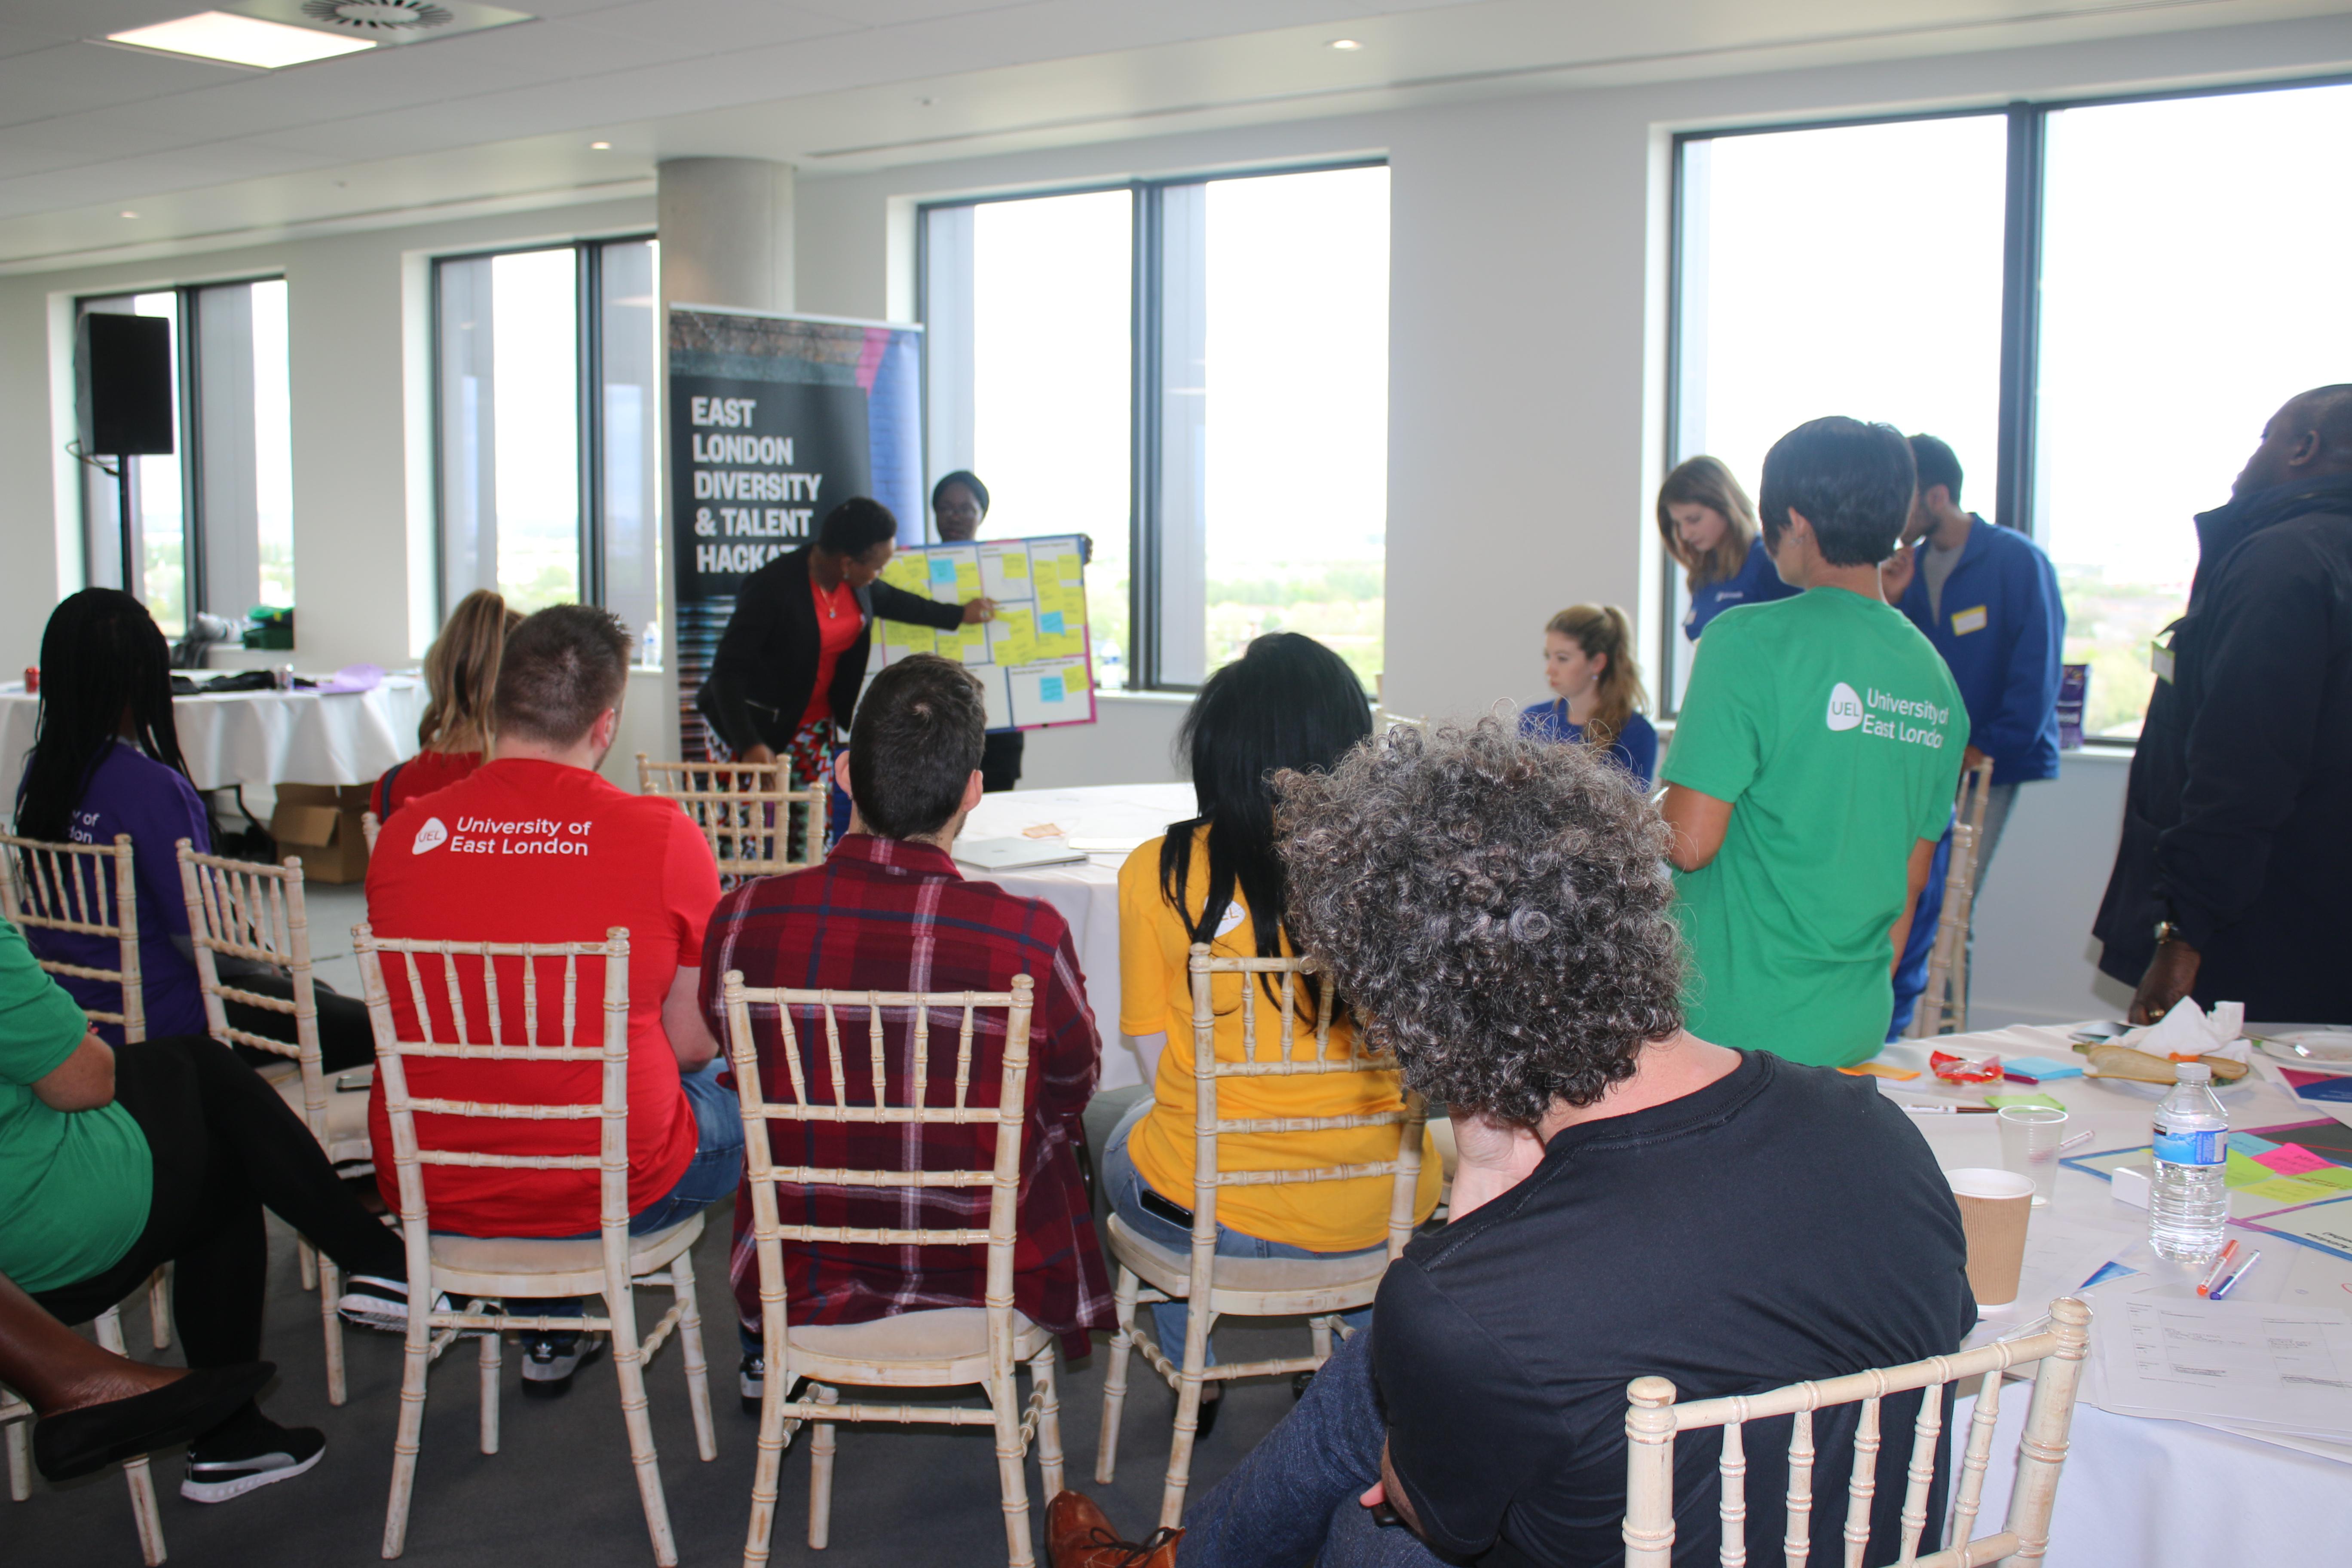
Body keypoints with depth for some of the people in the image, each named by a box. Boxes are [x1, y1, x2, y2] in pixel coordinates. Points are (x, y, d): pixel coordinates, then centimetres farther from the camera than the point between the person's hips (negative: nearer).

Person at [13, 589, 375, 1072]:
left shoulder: (38, 774, 1)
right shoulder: (151, 788, -24)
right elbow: (203, 937, -21)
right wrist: (268, 967, 1)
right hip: (160, 1024, -9)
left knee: (317, 996, 23)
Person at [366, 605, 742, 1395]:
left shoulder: (406, 832, -5)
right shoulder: (661, 834, -14)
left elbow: (408, 1016, 10)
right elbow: (692, 1043, -7)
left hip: (429, 1186, 4)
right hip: (610, 1191, -3)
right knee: (749, 1102, 26)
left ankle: (549, 1333, 41)